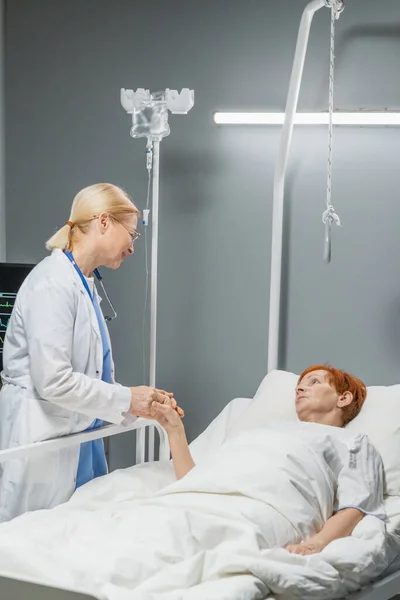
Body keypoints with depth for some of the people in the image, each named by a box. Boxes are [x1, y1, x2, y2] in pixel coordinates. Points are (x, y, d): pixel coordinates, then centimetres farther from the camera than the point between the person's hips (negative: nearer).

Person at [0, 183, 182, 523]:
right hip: (41, 439, -9)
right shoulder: (53, 283, -15)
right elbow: (52, 380, -21)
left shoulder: (85, 284, 12)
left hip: (78, 437, 9)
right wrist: (126, 399, -14)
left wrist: (143, 402, 3)